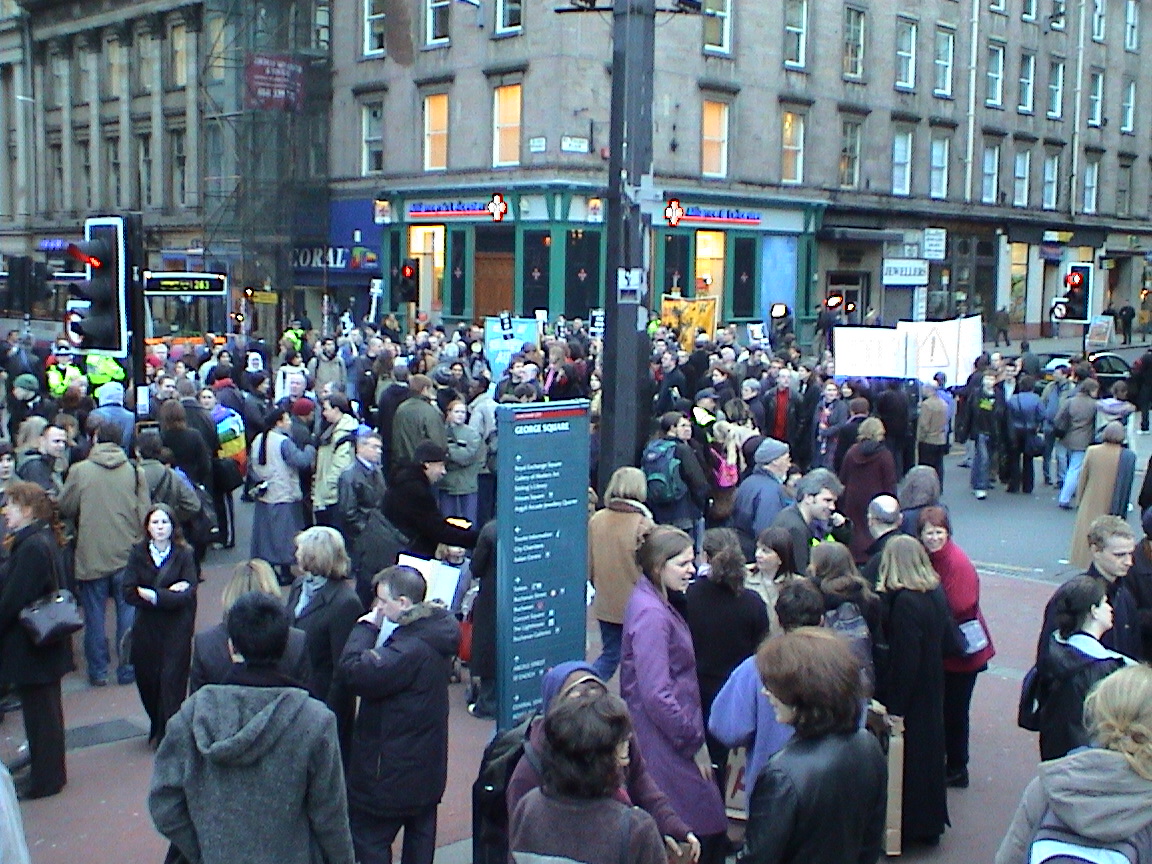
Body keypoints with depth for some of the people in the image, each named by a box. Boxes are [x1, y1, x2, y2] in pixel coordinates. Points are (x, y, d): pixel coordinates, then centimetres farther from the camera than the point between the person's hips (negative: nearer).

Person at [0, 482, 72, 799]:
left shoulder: (32, 547, -23)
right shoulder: (43, 540, 8)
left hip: (30, 645, -10)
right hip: (44, 642, 10)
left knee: (40, 711, 2)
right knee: (45, 709, 18)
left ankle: (44, 779, 13)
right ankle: (49, 772, 31)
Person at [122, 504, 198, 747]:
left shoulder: (184, 554, -5)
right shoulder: (138, 553, 1)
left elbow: (188, 594, -12)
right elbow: (129, 594, -8)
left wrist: (152, 595, -16)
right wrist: (169, 593, -14)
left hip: (177, 629, -2)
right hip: (146, 627, 3)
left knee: (172, 679, -6)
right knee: (147, 680, 8)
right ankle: (156, 729, 29)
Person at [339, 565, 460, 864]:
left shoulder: (410, 648, -28)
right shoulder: (438, 634, 1)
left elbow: (355, 671, -32)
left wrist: (365, 628, -19)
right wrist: (371, 629, -2)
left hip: (391, 771, -9)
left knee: (368, 839, 5)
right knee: (420, 839, 19)